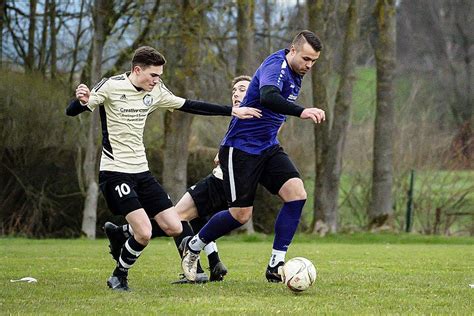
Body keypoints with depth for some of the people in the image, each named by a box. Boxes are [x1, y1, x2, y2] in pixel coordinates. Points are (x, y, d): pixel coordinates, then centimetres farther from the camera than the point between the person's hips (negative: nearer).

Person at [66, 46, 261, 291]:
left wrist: (232, 111, 12)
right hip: (115, 172, -7)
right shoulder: (111, 86, -11)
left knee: (174, 228, -1)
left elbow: (188, 106, 14)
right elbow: (71, 112, -14)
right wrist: (82, 101, -38)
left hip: (141, 171, 7)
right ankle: (118, 277, 6)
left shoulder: (155, 91, 6)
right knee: (144, 233, -19)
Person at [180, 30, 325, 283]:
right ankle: (194, 245, 23)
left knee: (297, 193, -12)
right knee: (241, 214, -5)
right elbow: (268, 96, -43)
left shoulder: (295, 74, 9)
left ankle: (276, 265, -8)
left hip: (268, 148, 8)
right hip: (240, 148, -8)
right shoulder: (276, 66, -21)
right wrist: (301, 111, -56)